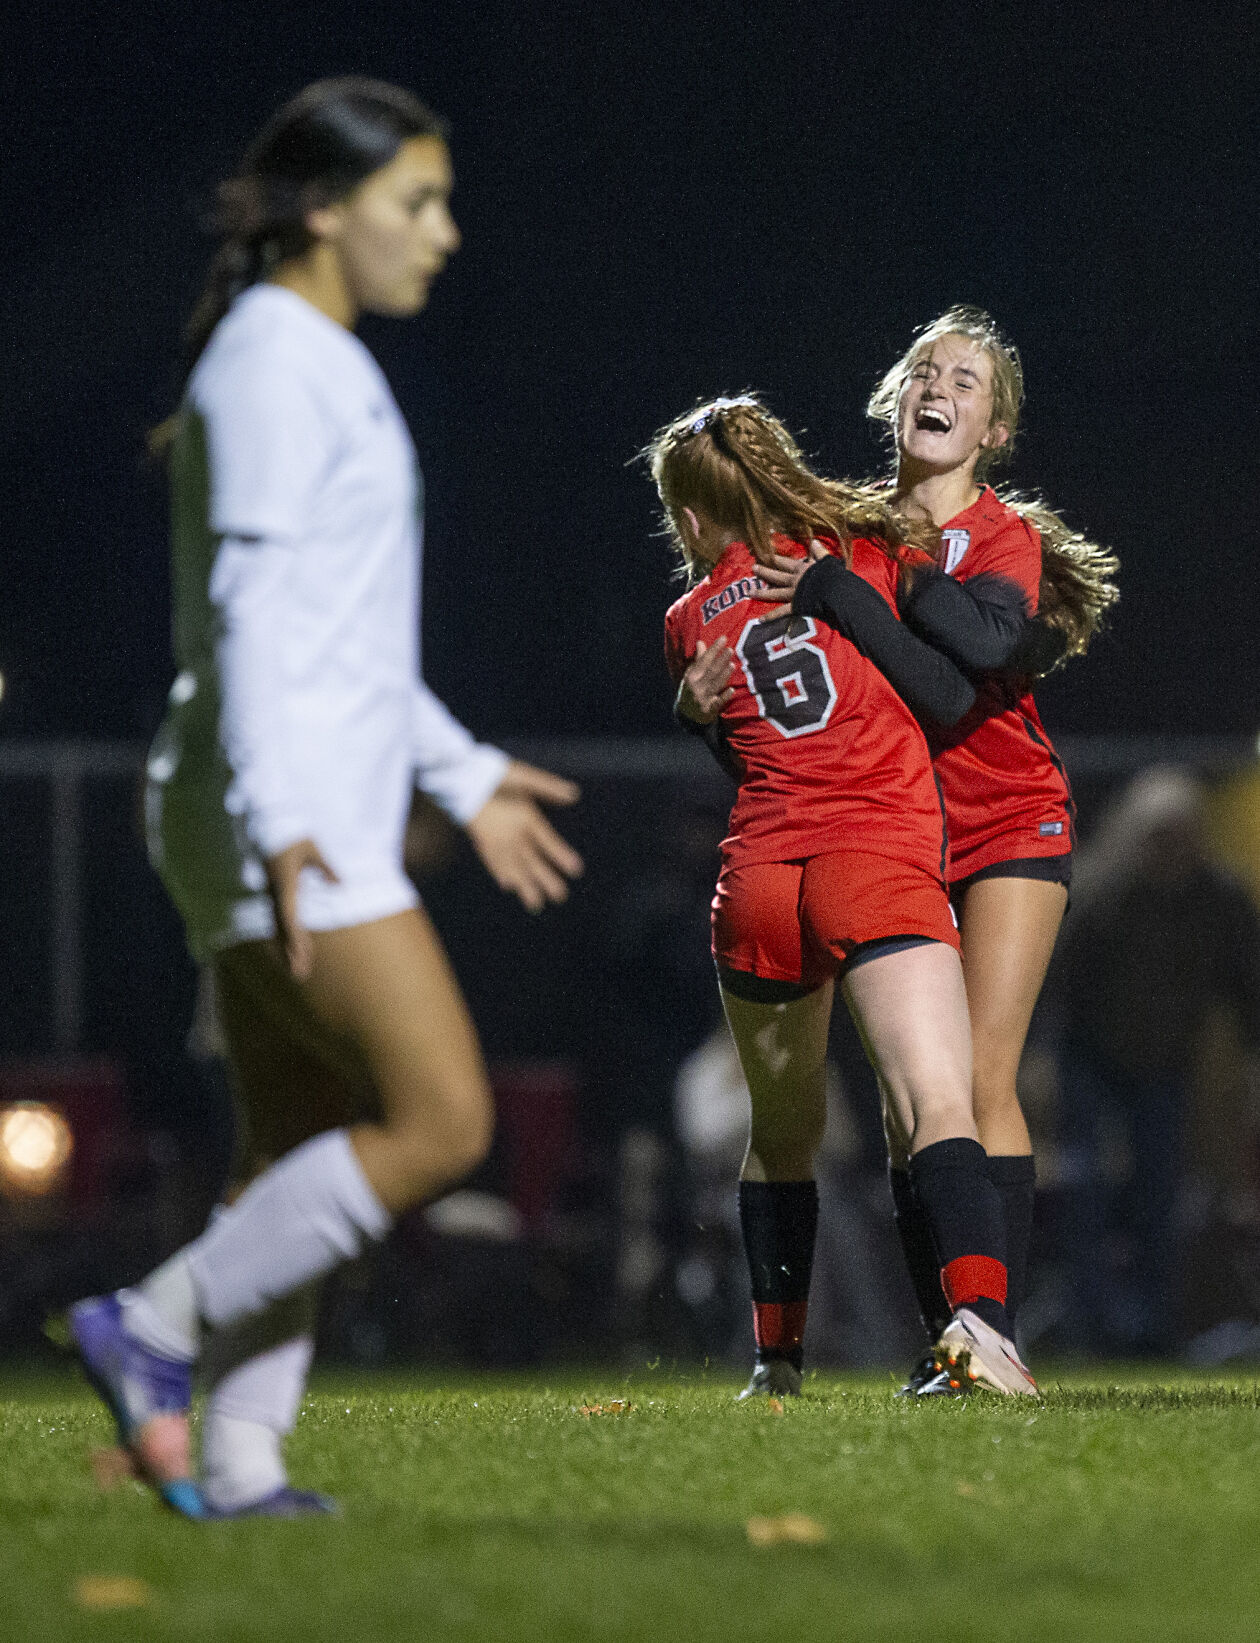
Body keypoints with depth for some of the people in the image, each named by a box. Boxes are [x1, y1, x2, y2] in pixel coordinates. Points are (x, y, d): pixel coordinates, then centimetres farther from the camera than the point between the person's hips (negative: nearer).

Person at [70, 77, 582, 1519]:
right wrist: (278, 820, -29)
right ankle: (156, 1329, -8)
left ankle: (236, 1462, 3)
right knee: (442, 1125, -13)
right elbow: (251, 608, -20)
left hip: (312, 817, 10)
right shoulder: (276, 363, -11)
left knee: (304, 1156, 7)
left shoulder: (314, 368, 19)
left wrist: (463, 776, 28)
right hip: (283, 817, -10)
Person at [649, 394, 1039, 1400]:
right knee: (940, 1111, -16)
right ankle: (980, 1315, -39)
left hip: (757, 878, 3)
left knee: (782, 1133, 22)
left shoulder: (691, 625, 14)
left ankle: (777, 1355, 30)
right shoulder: (864, 553, 10)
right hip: (883, 863, -3)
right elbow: (953, 696, 9)